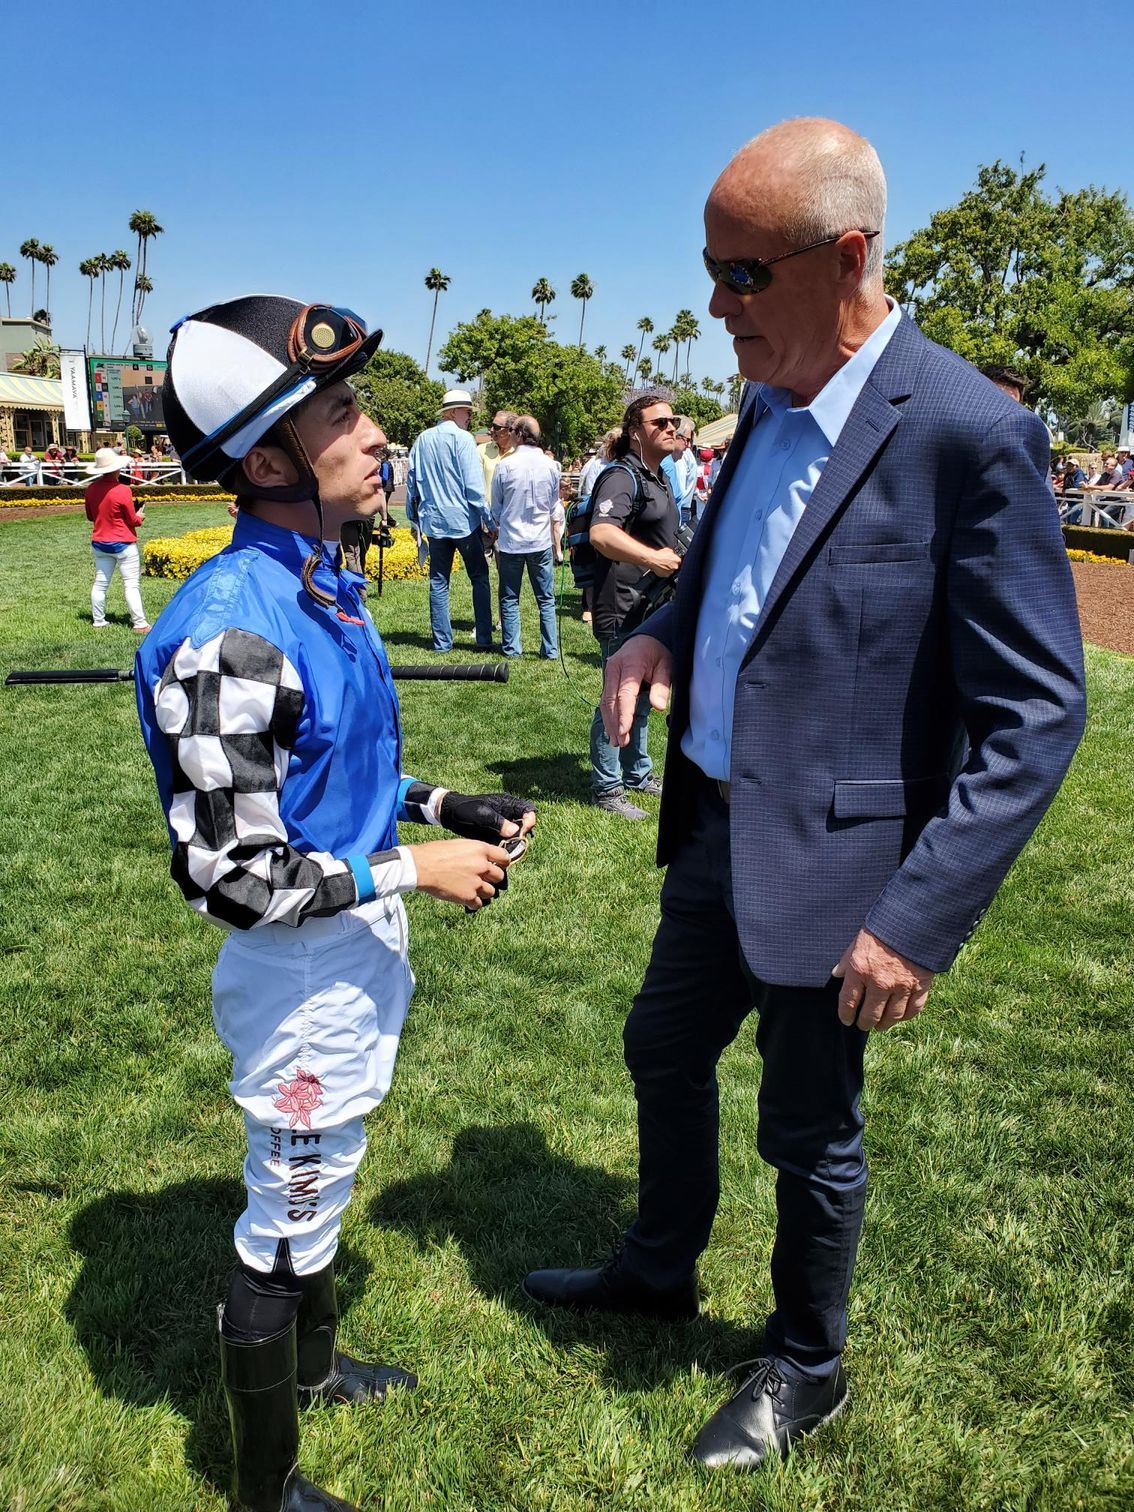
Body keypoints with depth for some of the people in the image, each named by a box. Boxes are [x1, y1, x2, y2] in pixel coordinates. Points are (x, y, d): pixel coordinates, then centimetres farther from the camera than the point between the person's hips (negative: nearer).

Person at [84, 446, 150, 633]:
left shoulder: (90, 489, -1)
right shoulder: (122, 490, -19)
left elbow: (90, 516, 12)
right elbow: (133, 520, -11)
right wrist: (140, 517, 9)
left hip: (99, 544, 6)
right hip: (123, 544, -6)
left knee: (100, 584, 12)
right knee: (131, 585, -1)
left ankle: (99, 622, 18)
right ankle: (139, 624, 0)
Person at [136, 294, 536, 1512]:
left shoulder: (327, 587, 1)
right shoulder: (228, 633, -28)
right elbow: (226, 873, -27)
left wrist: (446, 805, 2)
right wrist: (414, 872, -23)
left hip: (362, 945, 9)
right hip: (301, 965, -9)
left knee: (318, 1179, 28)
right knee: (290, 1208, 11)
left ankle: (313, 1366, 54)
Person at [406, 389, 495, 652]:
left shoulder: (422, 440, 9)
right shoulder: (462, 439, -9)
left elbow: (411, 481, 13)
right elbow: (473, 484, -14)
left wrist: (413, 518, 20)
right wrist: (487, 517, -9)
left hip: (433, 521, 5)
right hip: (463, 520, -5)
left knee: (438, 581, 8)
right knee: (479, 578, 4)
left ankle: (442, 642, 9)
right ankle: (483, 638, 0)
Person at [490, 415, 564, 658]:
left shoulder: (504, 465, -7)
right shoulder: (550, 466, 0)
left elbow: (495, 508, 2)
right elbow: (555, 510, 8)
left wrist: (496, 530, 18)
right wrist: (558, 545, 15)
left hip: (510, 541, -1)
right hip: (541, 542, 2)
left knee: (509, 599, 9)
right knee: (546, 599, 7)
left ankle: (512, 648, 11)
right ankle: (550, 650, 6)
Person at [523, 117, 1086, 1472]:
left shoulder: (969, 433, -20)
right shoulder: (769, 407, 4)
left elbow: (1036, 712, -19)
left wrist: (920, 919, -23)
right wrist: (663, 633, -3)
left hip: (825, 861, -7)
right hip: (715, 832, 8)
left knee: (808, 1134, 12)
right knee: (663, 1052, 23)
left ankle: (805, 1367, 41)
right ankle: (660, 1269, 51)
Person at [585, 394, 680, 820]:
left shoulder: (658, 477, 16)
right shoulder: (623, 476, -17)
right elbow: (602, 534, -35)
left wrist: (676, 557, 22)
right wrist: (652, 558, -43)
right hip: (622, 609, -10)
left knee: (642, 697, 20)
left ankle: (638, 774, 35)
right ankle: (606, 789, 9)